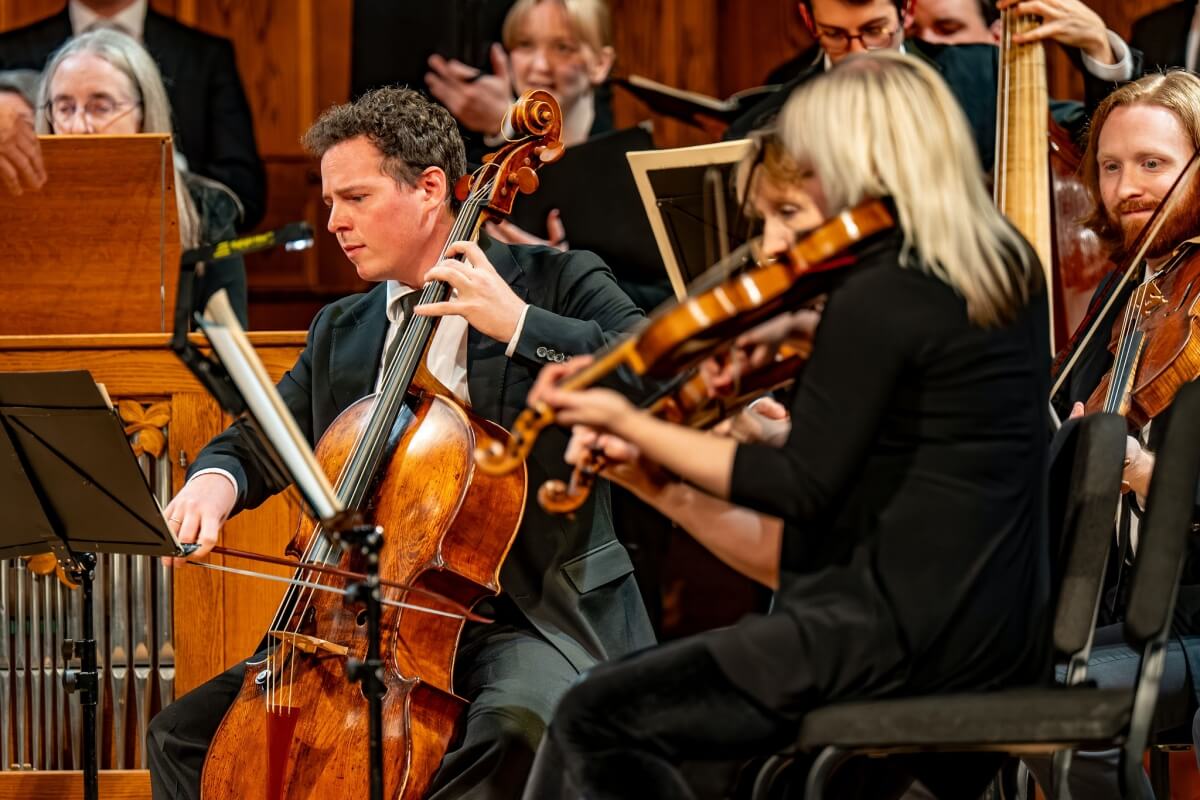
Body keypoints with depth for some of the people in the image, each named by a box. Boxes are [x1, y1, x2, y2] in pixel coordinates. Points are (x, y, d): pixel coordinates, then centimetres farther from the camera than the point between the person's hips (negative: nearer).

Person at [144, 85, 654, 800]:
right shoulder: (341, 333, 16)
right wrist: (215, 480, -6)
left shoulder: (558, 284, -2)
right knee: (183, 735, -1)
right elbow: (260, 443, 19)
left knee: (513, 727, -40)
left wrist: (522, 326, -21)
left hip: (532, 619, -6)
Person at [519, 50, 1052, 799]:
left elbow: (801, 486, -14)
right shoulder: (1008, 264, 9)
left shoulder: (880, 295, -16)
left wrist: (630, 425, -11)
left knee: (595, 722, -10)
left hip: (905, 626, -10)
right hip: (1003, 631, 10)